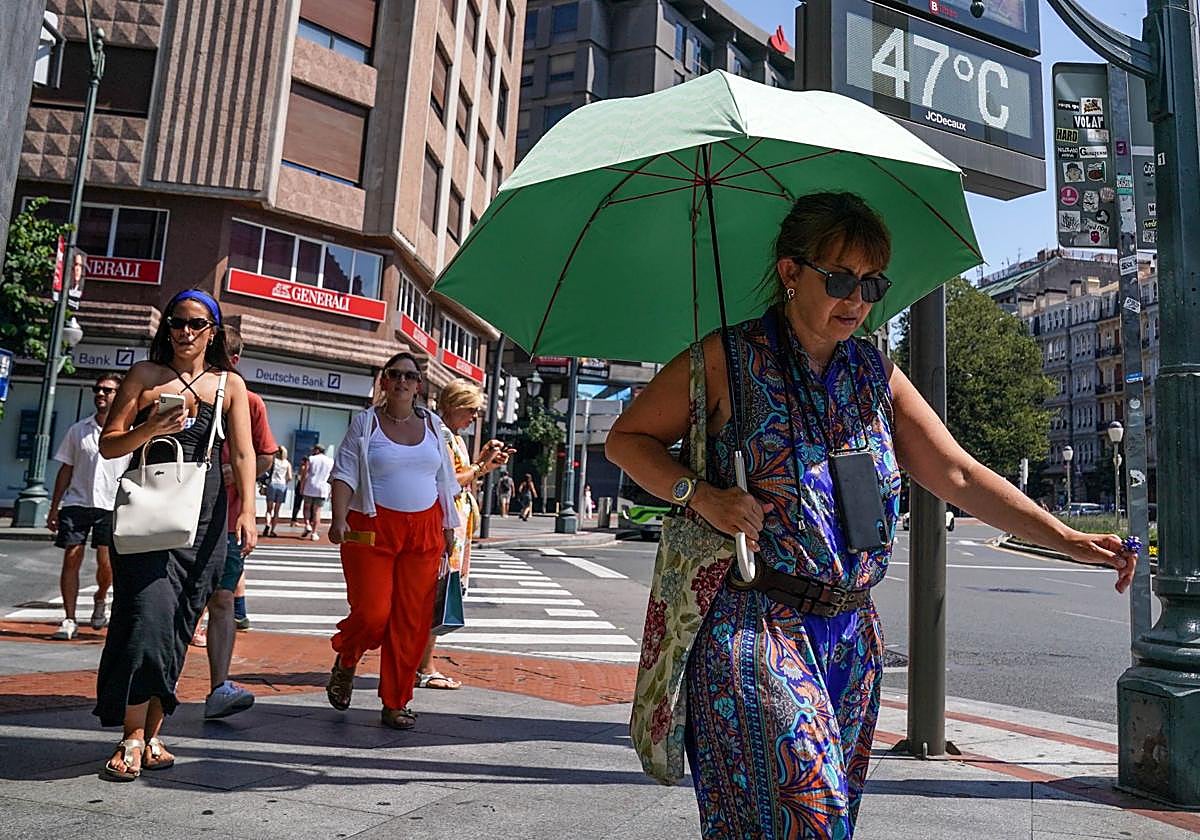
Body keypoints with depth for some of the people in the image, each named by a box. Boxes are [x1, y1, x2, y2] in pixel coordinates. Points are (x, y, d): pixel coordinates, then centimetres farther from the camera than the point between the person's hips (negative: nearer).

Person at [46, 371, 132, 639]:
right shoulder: (78, 430, 8)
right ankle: (69, 620, 6)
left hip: (112, 506, -2)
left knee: (106, 563, -5)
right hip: (76, 503, 2)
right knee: (71, 559, -2)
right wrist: (54, 507, 9)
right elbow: (66, 470, 12)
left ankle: (100, 599, 26)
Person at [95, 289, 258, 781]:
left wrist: (246, 511, -8)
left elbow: (242, 455, 5)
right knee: (149, 612, -12)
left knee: (178, 621, 3)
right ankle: (133, 738, -3)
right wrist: (151, 429, -12)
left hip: (203, 512, 1)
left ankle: (152, 735, 13)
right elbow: (108, 445, 8)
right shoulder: (145, 376, 9)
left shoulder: (230, 385, 12)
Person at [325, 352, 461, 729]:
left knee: (412, 621, 2)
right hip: (373, 528, -3)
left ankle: (395, 703, 16)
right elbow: (345, 474, -5)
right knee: (372, 613, -9)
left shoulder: (431, 424, 12)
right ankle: (345, 661, 26)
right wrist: (339, 518, -18)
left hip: (424, 531, 3)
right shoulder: (365, 422, 2)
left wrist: (448, 526, 13)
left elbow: (444, 479, 17)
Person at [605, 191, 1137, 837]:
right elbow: (626, 438, 1)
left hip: (849, 632, 6)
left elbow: (958, 474, 9)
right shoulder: (728, 359, -4)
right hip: (753, 620, -5)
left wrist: (1066, 539, -1)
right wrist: (700, 495, -15)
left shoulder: (875, 375, 12)